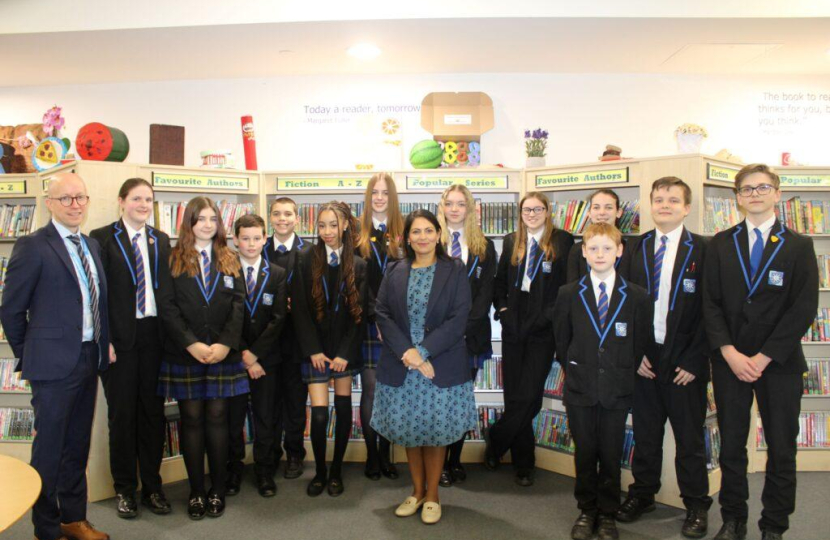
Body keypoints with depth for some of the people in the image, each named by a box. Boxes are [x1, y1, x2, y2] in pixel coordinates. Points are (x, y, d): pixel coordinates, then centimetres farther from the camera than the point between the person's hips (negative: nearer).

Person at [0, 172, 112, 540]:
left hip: (90, 358, 7)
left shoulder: (92, 245, 10)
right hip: (55, 361, -6)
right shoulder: (32, 247, -10)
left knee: (77, 445, 17)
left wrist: (104, 346, 7)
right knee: (48, 448, 6)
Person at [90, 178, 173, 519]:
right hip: (120, 337, -3)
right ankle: (124, 488, 24)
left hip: (155, 335, 4)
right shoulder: (102, 238, -2)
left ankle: (152, 486, 23)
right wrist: (103, 340, -12)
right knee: (122, 413, 8)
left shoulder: (160, 240, 11)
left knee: (153, 411, 10)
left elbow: (167, 287, 9)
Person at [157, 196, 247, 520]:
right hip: (184, 353, -1)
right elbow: (167, 307, -4)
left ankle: (218, 490, 15)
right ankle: (196, 491, 15)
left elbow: (238, 304, 2)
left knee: (217, 418, 5)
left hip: (222, 353, 1)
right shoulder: (174, 259, 4)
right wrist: (191, 344, -14)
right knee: (191, 419, 5)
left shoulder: (230, 260, 10)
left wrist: (225, 343, -11)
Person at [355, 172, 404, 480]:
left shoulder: (403, 231, 6)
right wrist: (376, 314, -8)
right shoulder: (357, 231, 3)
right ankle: (372, 455, 17)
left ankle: (386, 453, 20)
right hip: (367, 323, -1)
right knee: (370, 389, 3)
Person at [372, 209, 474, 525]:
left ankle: (432, 495, 24)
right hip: (400, 366, 2)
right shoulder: (395, 272, 6)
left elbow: (459, 318, -9)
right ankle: (417, 491, 29)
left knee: (435, 429, 6)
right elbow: (382, 313, 0)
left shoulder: (455, 271, -2)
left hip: (440, 365, -2)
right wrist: (406, 351, -14)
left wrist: (423, 351, -16)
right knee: (408, 430, 10)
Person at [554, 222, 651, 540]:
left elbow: (640, 344, 4)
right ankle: (587, 511, 27)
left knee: (611, 455, 8)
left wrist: (624, 375, 2)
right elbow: (562, 341, 7)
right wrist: (574, 371, 4)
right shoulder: (569, 294, 0)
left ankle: (607, 514, 26)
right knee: (585, 453, 10)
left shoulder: (637, 297, -1)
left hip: (617, 390, 0)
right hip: (580, 388, 1)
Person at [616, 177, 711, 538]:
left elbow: (707, 310, -6)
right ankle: (642, 494, 29)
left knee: (689, 436, 9)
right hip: (643, 359, 3)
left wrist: (693, 361, -10)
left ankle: (696, 505, 25)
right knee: (645, 432, 13)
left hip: (684, 361, -2)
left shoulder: (702, 251, -3)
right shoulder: (635, 249, 6)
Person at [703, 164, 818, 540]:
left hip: (779, 363, -1)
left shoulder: (798, 246, 2)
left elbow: (804, 309, -6)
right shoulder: (720, 245, 6)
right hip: (729, 361, 1)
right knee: (731, 446, 9)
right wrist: (730, 353, -11)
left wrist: (763, 357, -12)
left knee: (781, 449, 7)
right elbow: (710, 302, 1)